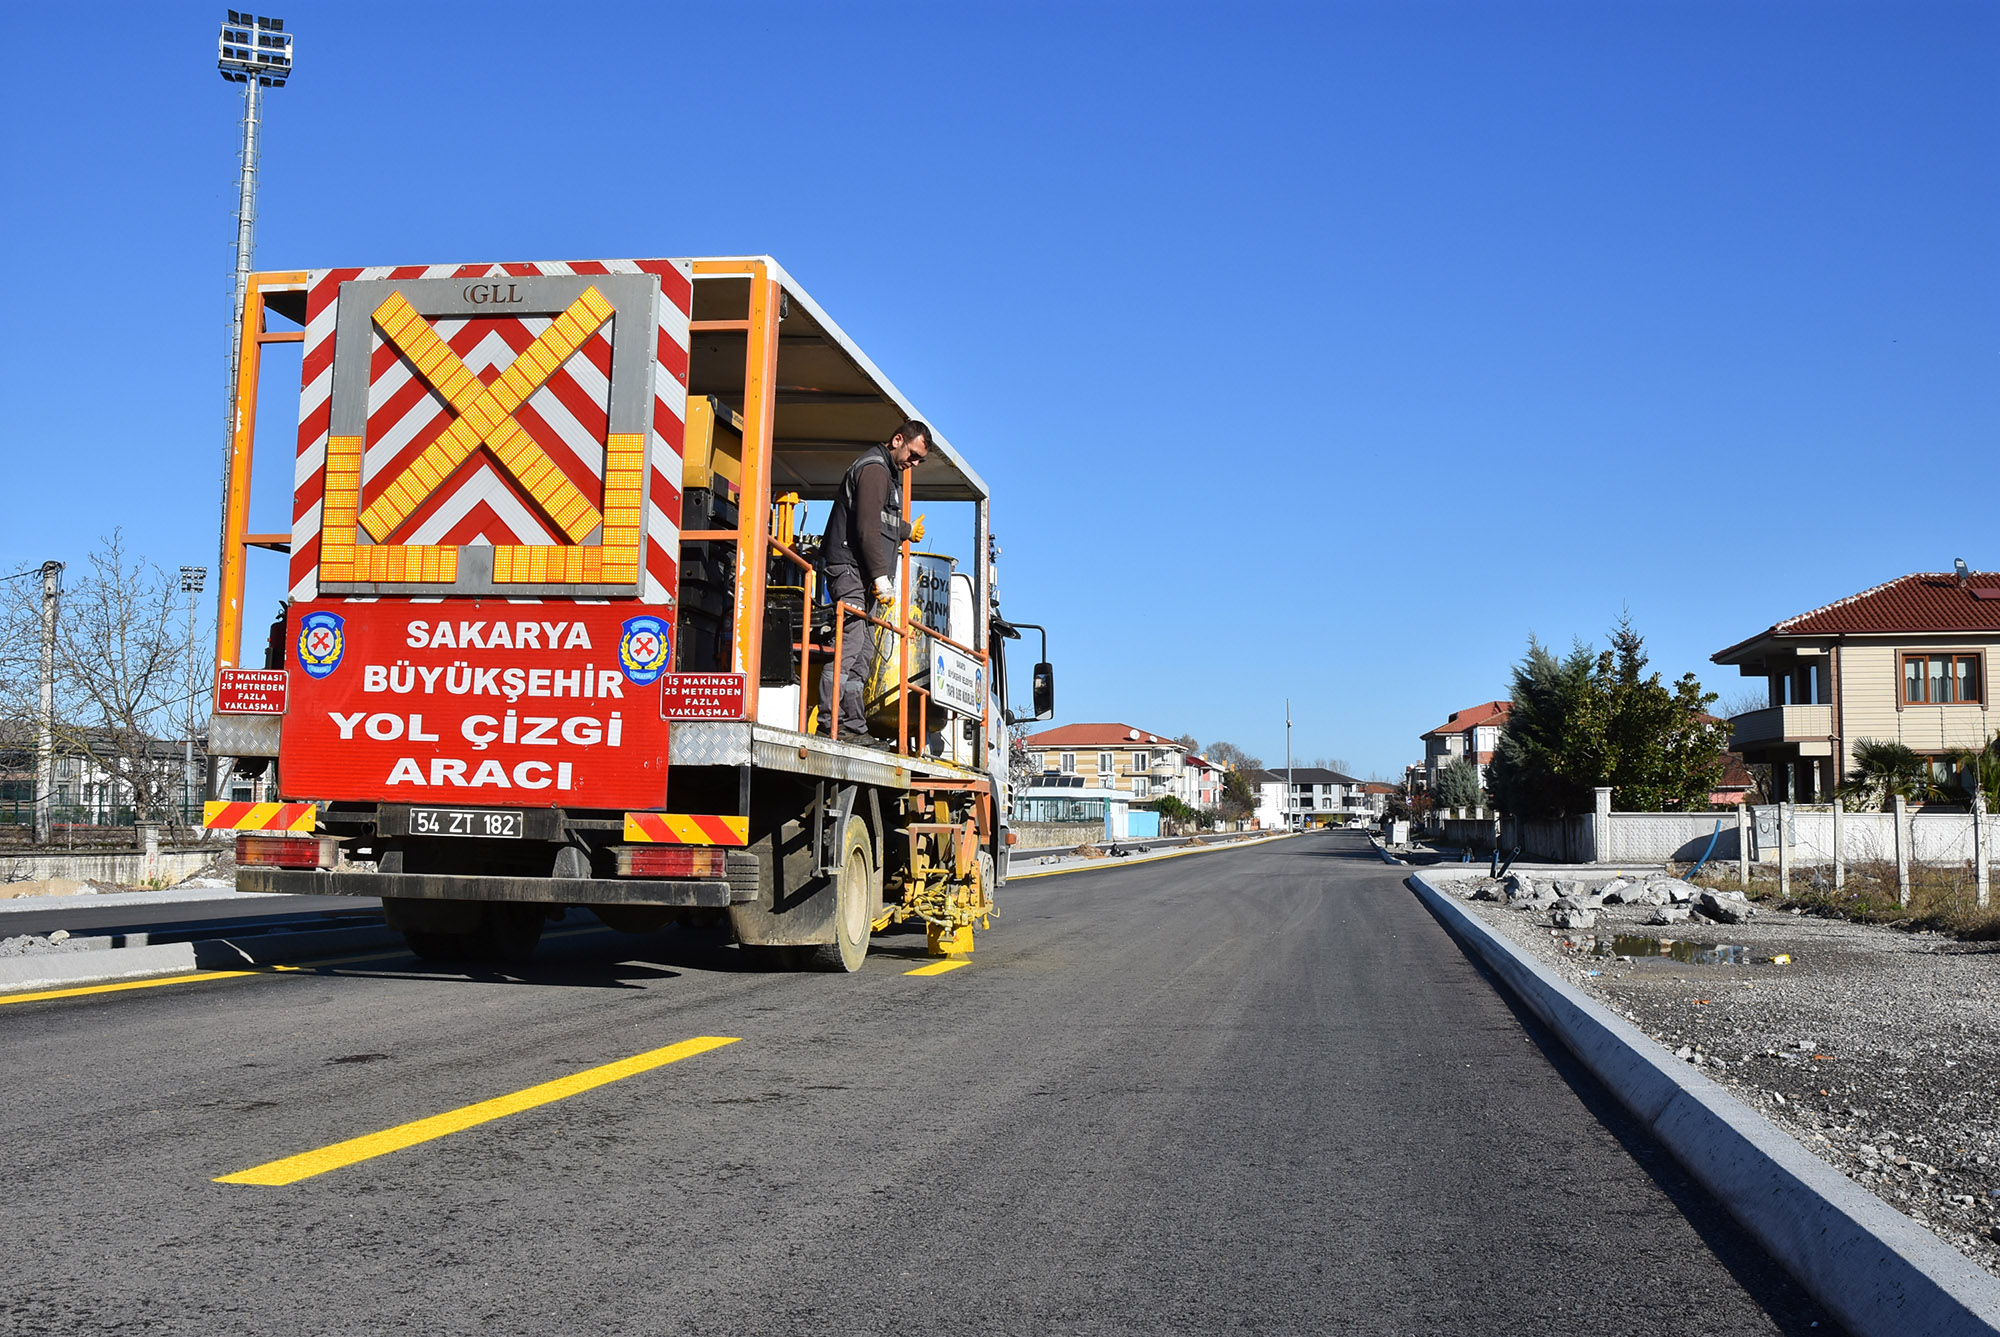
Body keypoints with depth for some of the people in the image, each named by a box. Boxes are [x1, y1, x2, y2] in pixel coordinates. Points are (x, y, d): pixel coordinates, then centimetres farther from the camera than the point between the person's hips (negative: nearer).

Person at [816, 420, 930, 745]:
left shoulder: (888, 473, 24)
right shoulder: (874, 469, -8)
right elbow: (867, 527, -18)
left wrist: (906, 531, 55)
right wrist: (881, 576, -22)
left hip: (860, 575, 11)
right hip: (850, 569, -11)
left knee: (862, 651, 6)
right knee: (850, 644, -18)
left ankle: (855, 728, 5)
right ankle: (830, 724, -22)